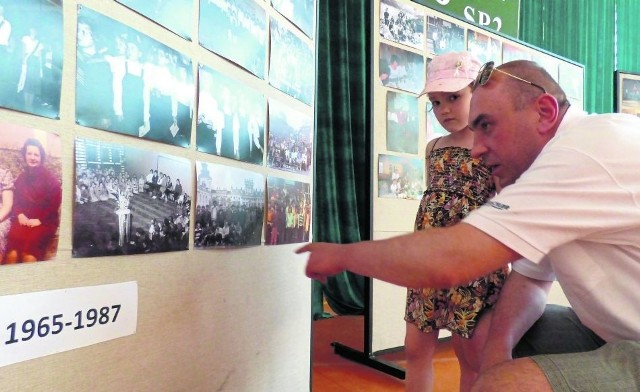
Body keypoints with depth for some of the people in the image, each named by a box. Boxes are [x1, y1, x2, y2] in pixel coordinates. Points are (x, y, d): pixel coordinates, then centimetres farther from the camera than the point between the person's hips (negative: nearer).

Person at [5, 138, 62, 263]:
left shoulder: (50, 178, 2)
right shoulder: (21, 178, 16)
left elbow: (55, 203, -4)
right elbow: (15, 200, 16)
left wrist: (40, 220, -12)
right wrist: (20, 215, -4)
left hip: (45, 221, -3)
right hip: (24, 220, 3)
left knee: (29, 247, -32)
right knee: (12, 252, -26)